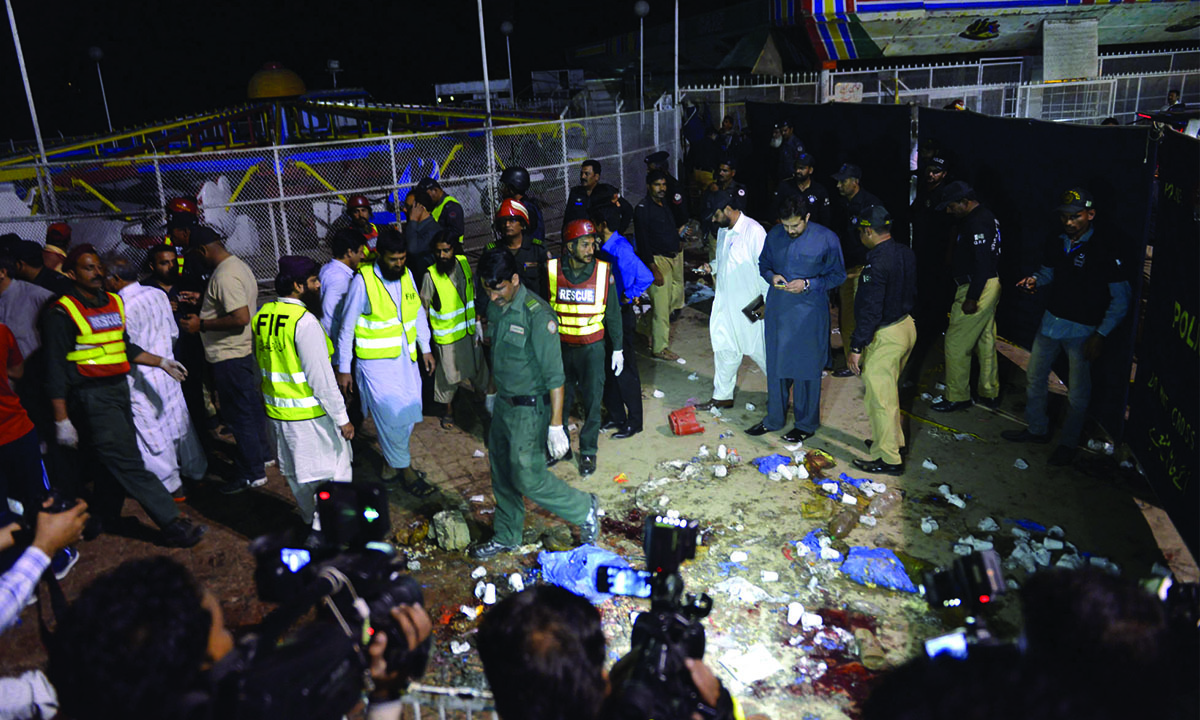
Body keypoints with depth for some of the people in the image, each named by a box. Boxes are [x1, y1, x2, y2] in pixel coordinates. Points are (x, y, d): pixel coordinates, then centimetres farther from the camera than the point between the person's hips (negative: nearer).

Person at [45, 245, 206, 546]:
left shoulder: (114, 302, 12)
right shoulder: (63, 313, -10)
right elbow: (55, 369, -10)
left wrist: (161, 362, 15)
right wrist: (61, 420, -13)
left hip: (119, 389, 7)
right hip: (91, 398, -7)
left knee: (113, 464, 14)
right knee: (129, 464, -6)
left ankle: (102, 518, 32)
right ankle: (173, 524, -6)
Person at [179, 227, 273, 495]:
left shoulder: (224, 276, -22)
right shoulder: (240, 265, 10)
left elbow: (240, 318, -29)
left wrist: (201, 325, -20)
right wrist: (203, 303, 20)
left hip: (229, 356, -10)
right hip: (245, 350, 10)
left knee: (239, 413, -2)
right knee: (251, 405, 20)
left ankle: (252, 473, 6)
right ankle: (262, 454, 34)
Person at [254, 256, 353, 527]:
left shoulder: (262, 316, 2)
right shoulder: (304, 322, -22)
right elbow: (322, 378, -22)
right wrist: (342, 418, -17)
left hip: (276, 411, 8)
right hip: (310, 413, -8)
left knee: (297, 473, 22)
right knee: (335, 473, 7)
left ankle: (310, 519, 39)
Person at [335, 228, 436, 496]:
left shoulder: (406, 275, 2)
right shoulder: (362, 281, -15)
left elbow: (418, 313, 16)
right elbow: (346, 328, -9)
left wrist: (425, 349, 16)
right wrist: (343, 369, -7)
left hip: (406, 359, 6)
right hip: (376, 363, -6)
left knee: (408, 414, 11)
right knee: (392, 418, -2)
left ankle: (390, 463, 30)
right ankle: (405, 470, 16)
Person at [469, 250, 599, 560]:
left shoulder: (537, 314, -23)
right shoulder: (496, 307, 1)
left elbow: (554, 375, -22)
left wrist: (556, 425, -23)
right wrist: (492, 391, 26)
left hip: (529, 409, -8)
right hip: (503, 404, 8)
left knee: (528, 478, -4)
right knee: (501, 473, 17)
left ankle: (584, 509, 18)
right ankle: (506, 537, 35)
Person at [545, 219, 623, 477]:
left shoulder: (604, 271, -8)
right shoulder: (552, 271, -7)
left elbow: (613, 313, 0)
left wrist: (618, 349, 3)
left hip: (592, 347, -1)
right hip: (560, 346, 1)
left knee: (592, 401, 5)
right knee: (559, 399, 11)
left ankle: (588, 451, 23)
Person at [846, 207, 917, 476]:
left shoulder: (877, 263, -24)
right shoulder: (906, 253, 4)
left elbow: (871, 310, -26)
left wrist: (856, 347, -21)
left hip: (885, 336, -9)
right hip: (906, 325, 9)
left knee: (880, 396, 3)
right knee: (888, 391, 24)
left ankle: (888, 459, 12)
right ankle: (893, 440, 40)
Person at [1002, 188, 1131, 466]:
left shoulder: (1103, 250, -16)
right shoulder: (1056, 244, 2)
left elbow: (1121, 298, -12)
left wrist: (1101, 334, -15)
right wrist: (1034, 281, -4)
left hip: (1083, 330, -6)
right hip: (1051, 321, 6)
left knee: (1077, 393, 3)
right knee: (1034, 377, 15)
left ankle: (1068, 443, 21)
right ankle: (1037, 429, 33)